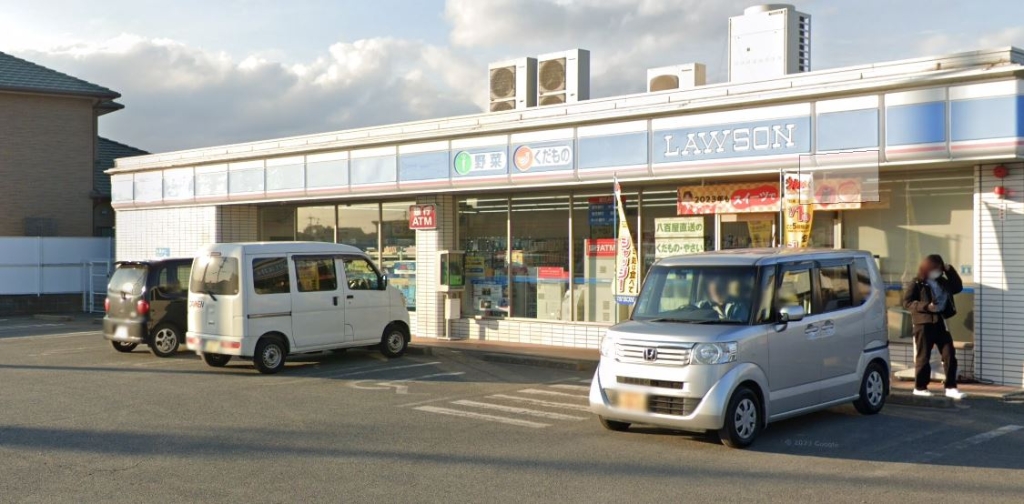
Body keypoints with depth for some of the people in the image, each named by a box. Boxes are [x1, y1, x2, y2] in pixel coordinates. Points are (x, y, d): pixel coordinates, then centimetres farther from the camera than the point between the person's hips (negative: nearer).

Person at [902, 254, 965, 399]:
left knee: (949, 355, 0)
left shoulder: (942, 282, 15)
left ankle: (951, 387, 4)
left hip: (940, 323, 6)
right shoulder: (916, 284, -5)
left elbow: (958, 287, 22)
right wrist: (926, 306, -22)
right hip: (924, 323, -6)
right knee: (923, 357, 1)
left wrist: (950, 270, 11)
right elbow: (907, 302, -10)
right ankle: (920, 387, 12)